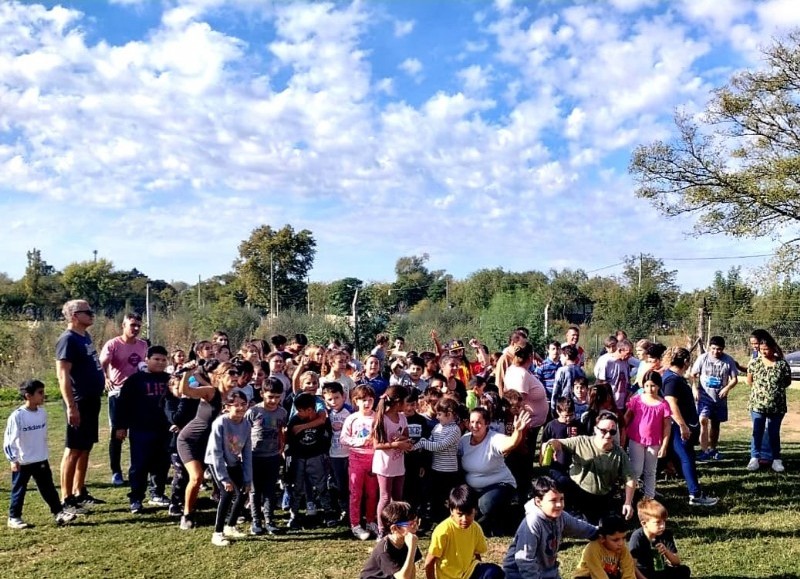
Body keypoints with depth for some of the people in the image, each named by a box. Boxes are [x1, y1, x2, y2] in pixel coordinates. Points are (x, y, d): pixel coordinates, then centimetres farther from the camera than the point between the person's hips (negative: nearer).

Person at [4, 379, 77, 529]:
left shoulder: (42, 412, 2)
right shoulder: (17, 416, -17)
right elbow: (9, 439, -14)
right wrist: (13, 460, -14)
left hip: (41, 460, 5)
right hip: (22, 462, -5)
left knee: (48, 488, 9)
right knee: (19, 490, 8)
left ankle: (59, 512, 13)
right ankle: (13, 518, 21)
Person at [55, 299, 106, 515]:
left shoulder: (85, 336, 13)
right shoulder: (68, 339, -15)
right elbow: (63, 375, -20)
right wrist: (71, 406, -24)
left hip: (92, 400, 9)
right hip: (79, 402, -9)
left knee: (86, 449, 15)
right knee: (74, 450, -3)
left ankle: (80, 492, 24)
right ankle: (66, 499, 4)